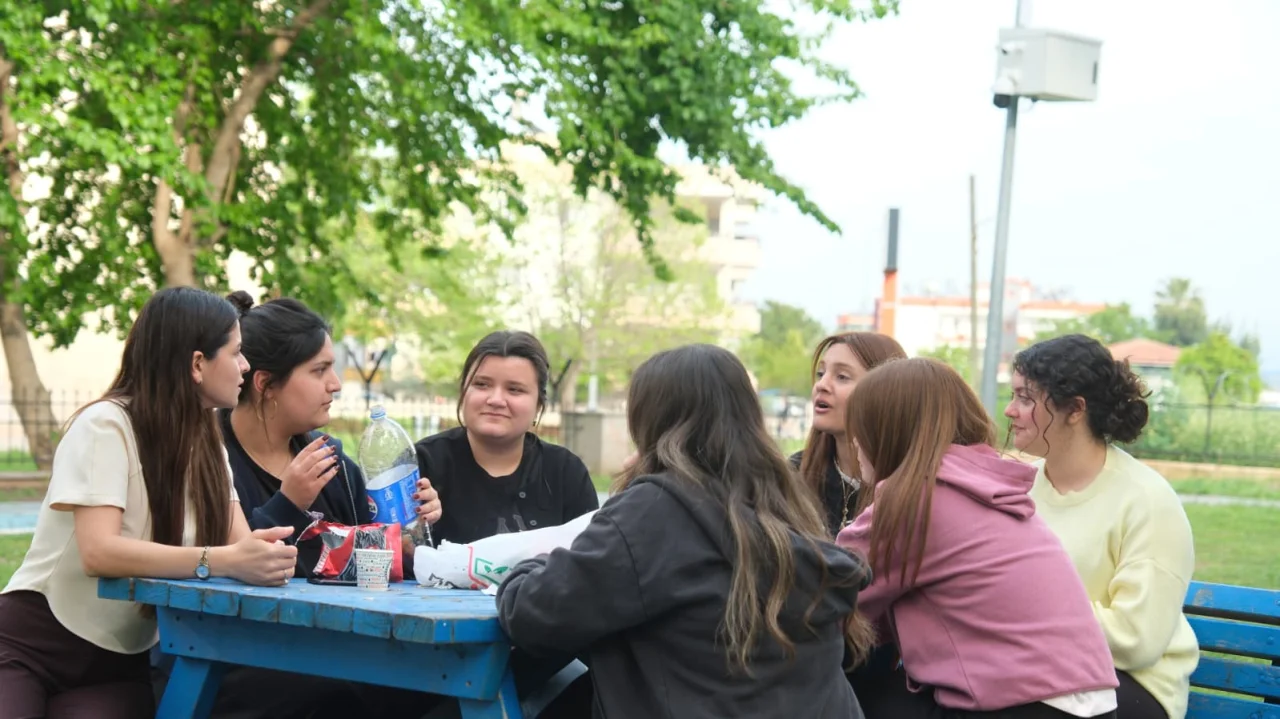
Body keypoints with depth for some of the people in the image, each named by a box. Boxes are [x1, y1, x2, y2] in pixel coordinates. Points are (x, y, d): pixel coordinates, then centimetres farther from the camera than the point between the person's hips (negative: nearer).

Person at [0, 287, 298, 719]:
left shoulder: (208, 444, 7)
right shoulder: (106, 426, -13)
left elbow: (240, 545, -4)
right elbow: (99, 551, -26)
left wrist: (267, 554, -27)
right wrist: (223, 562, -36)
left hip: (123, 663, 5)